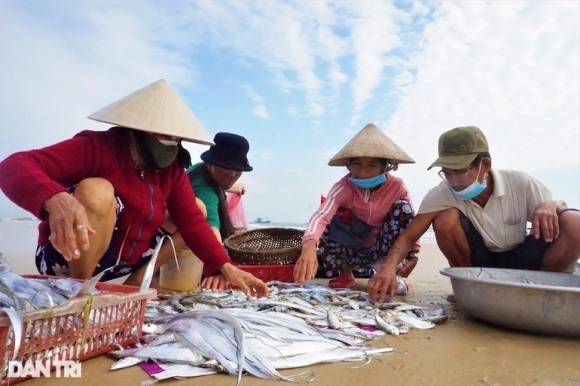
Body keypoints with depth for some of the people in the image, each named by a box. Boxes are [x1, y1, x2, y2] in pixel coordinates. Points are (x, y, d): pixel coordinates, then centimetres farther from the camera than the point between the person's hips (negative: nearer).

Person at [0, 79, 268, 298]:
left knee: (197, 208, 1)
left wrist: (226, 267, -21)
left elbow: (192, 220, -10)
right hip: (67, 256, -6)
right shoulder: (97, 148, -21)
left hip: (122, 259, 6)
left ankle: (133, 287, 2)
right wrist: (56, 199, -53)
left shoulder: (171, 169, -5)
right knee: (97, 191, -33)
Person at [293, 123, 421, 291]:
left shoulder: (397, 187, -18)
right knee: (331, 222, -31)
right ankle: (345, 274, -3)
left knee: (402, 207, -22)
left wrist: (413, 256, -14)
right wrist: (309, 247, -63)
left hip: (382, 249, 2)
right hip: (352, 250, -1)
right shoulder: (344, 187, -26)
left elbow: (412, 222, -5)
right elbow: (321, 215, -44)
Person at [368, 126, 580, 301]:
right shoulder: (440, 195, -19)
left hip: (519, 262, 0)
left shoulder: (520, 184, -17)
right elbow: (409, 236, -21)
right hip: (477, 263, 0)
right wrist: (389, 266, -42)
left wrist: (550, 206, -30)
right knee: (445, 219, -30)